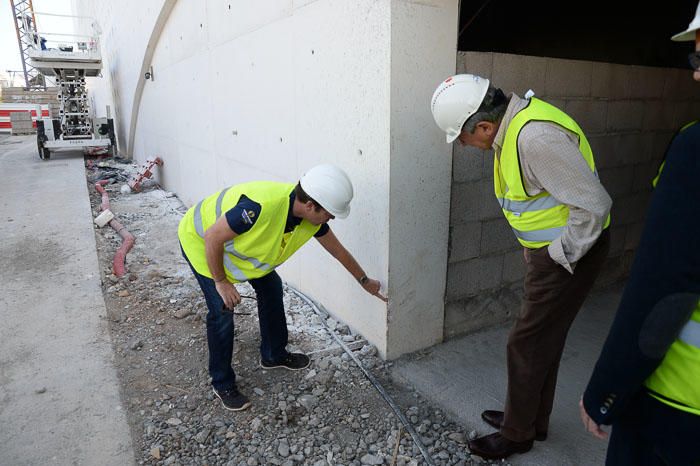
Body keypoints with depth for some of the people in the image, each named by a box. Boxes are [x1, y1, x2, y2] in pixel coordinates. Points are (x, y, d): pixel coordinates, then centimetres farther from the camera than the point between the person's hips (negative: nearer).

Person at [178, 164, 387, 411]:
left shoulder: (312, 217, -18)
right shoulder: (261, 206, -44)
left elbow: (338, 250, 0)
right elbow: (212, 238, -31)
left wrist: (365, 281, 11)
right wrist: (221, 282, -20)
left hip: (236, 239, 8)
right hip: (200, 239, -7)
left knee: (271, 287, 8)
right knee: (222, 310, -10)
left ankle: (274, 355, 27)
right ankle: (222, 384, 10)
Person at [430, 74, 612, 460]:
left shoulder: (535, 137, -29)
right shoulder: (511, 124, 2)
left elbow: (594, 205, -27)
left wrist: (559, 256, -16)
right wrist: (535, 252, 13)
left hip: (570, 251, -9)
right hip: (548, 249, 9)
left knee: (527, 345, 4)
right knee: (544, 340, 20)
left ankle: (517, 434, 24)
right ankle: (533, 420, 38)